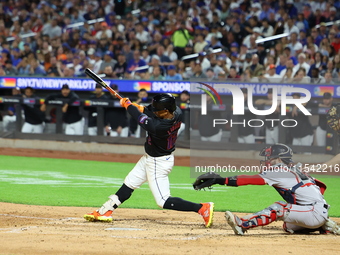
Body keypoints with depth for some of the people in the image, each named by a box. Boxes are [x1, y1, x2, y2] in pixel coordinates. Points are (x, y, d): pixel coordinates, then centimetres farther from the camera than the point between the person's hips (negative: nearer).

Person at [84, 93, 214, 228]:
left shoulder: (159, 127, -37)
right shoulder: (177, 113, -14)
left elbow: (140, 118, -19)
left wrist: (127, 104, -3)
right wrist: (139, 107, -12)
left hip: (158, 163, -10)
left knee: (163, 201, -4)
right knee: (129, 184, 19)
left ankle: (203, 208, -5)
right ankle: (105, 211, 29)